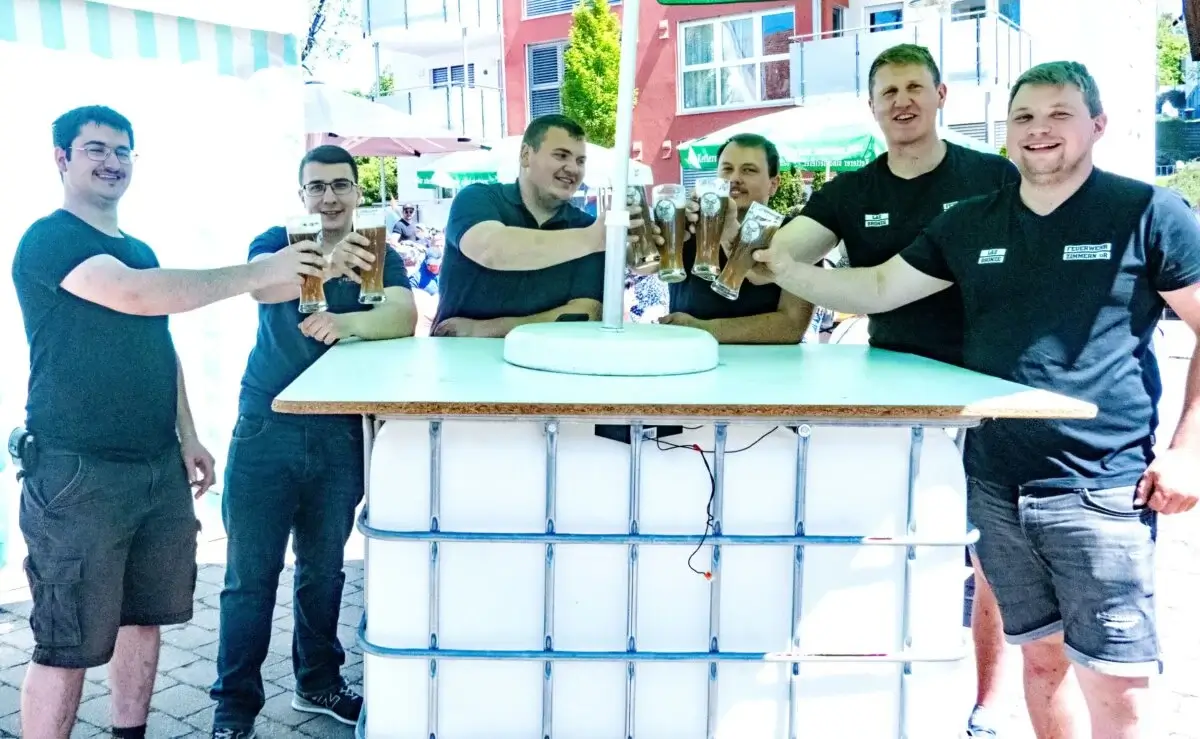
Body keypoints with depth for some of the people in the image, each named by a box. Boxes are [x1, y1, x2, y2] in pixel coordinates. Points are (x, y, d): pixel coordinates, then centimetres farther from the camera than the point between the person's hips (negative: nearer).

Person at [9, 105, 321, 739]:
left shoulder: (139, 251, 16)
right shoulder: (48, 240, -10)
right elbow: (132, 295, -27)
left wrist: (188, 438, 15)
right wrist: (260, 272, -27)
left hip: (158, 467, 8)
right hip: (77, 473, -8)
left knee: (144, 614, 15)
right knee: (68, 643, -1)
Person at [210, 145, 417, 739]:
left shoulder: (380, 258, 4)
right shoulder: (276, 242, 1)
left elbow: (403, 318, -16)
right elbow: (263, 287, -24)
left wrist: (344, 321, -36)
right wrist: (325, 267, -44)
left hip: (340, 436, 2)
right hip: (266, 428, -2)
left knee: (323, 568, 15)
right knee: (250, 575, 1)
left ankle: (318, 682, 32)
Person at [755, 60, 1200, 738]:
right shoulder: (972, 224, 10)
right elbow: (879, 289, 11)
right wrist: (784, 268, -1)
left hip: (1100, 490, -4)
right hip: (997, 488, 4)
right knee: (1042, 657, 18)